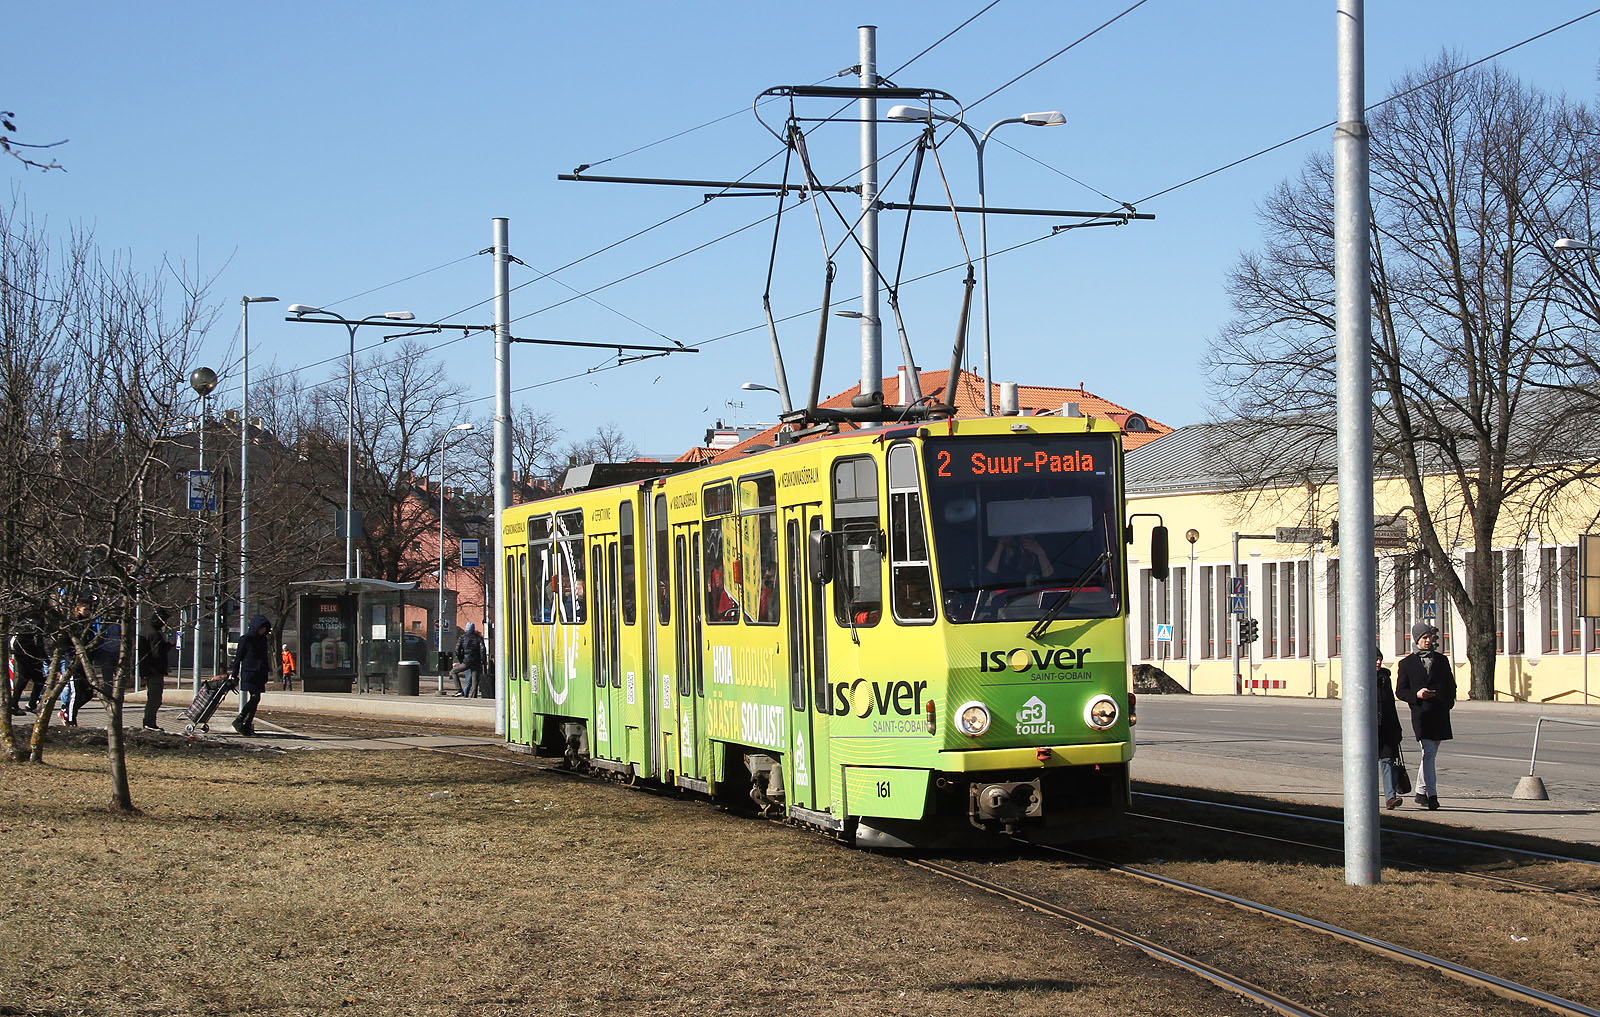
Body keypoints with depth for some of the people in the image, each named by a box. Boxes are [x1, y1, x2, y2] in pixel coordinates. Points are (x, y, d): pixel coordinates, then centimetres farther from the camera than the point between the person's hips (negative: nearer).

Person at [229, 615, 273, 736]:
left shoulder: (263, 639, 14)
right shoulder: (245, 639, -5)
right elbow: (238, 657, -5)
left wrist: (266, 675, 20)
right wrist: (234, 675, -8)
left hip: (260, 674, 7)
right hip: (248, 673, -7)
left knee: (255, 699, 2)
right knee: (255, 697, -17)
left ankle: (248, 726, 5)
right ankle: (239, 721, -9)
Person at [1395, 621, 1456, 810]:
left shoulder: (1441, 660, 14)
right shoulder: (1407, 663, 4)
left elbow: (1451, 685, 19)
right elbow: (1400, 691, 4)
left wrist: (1447, 702, 3)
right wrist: (1416, 695, -14)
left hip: (1440, 713, 4)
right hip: (1421, 713, -4)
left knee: (1431, 754, 12)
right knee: (1428, 753, -15)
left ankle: (1421, 792, 25)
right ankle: (1432, 795, -18)